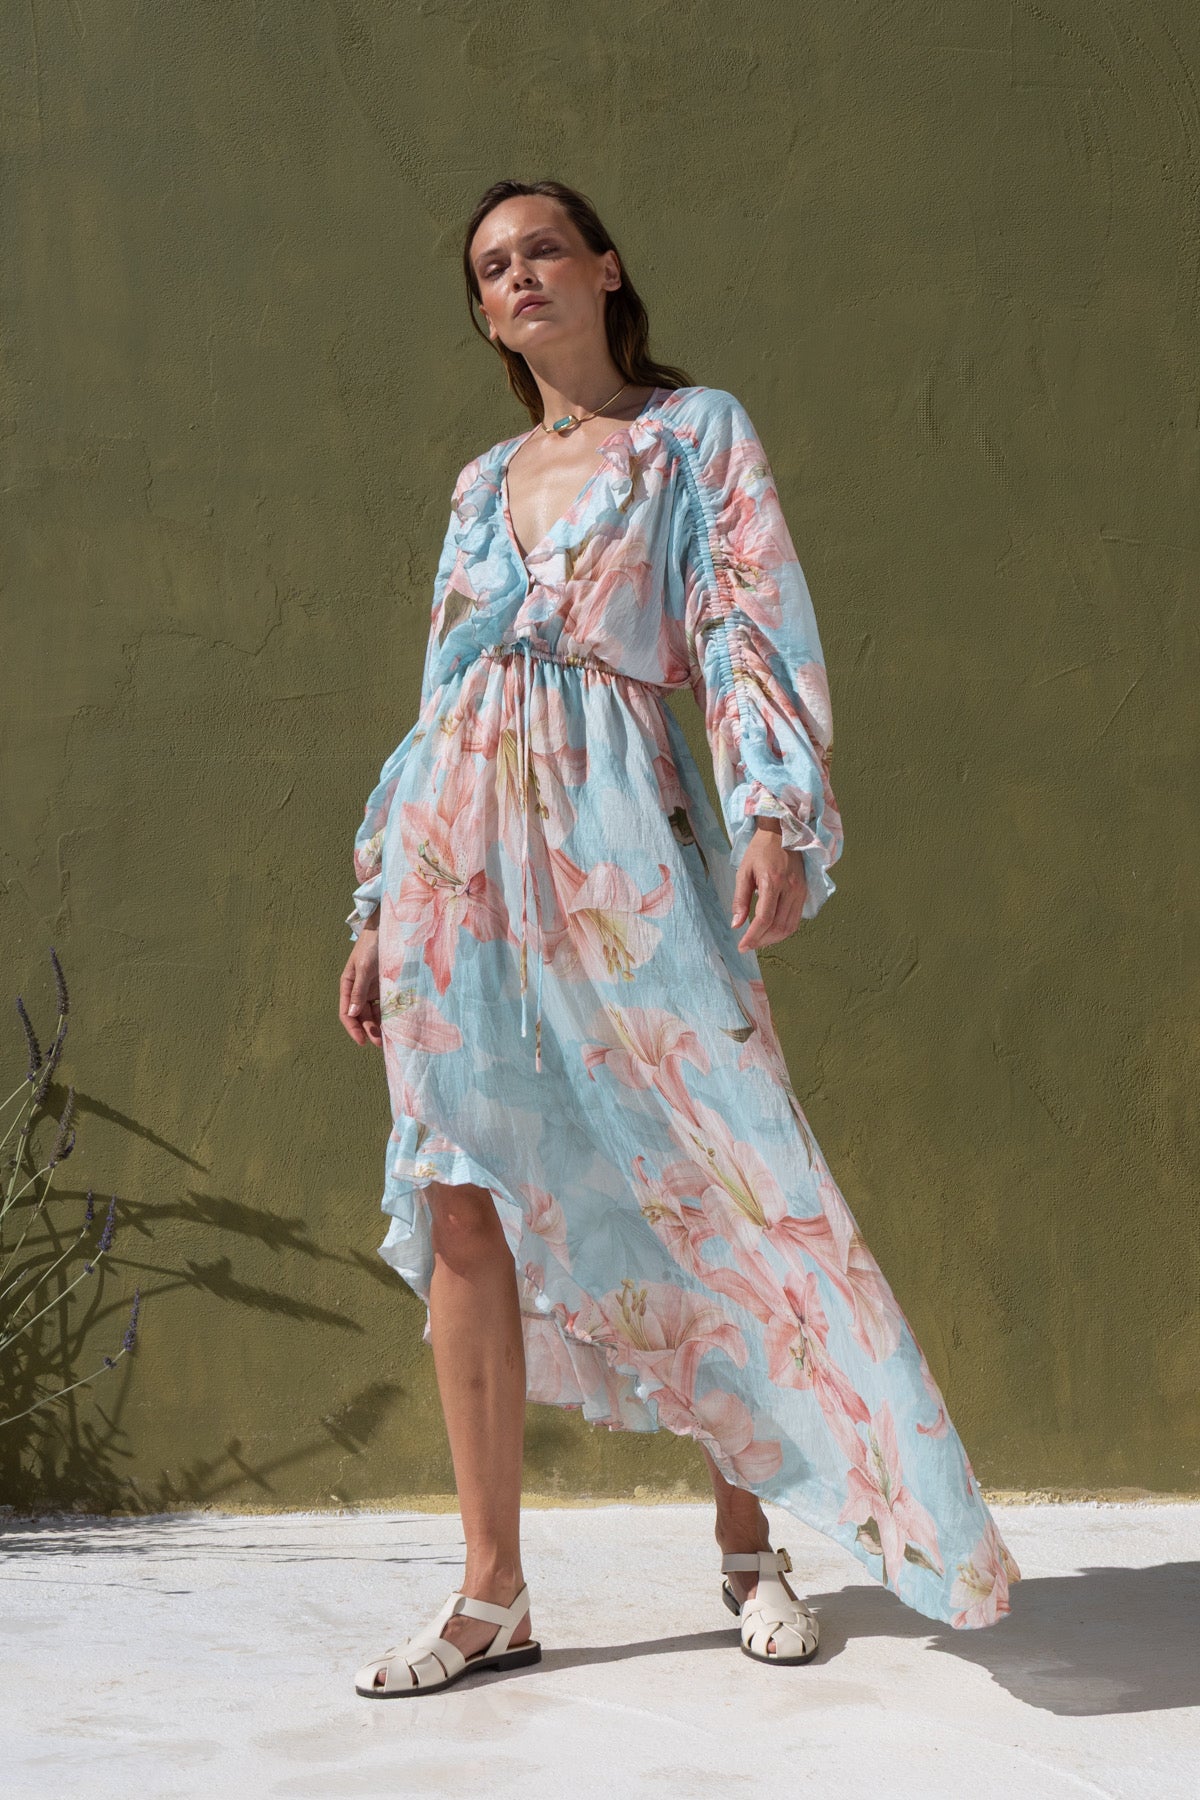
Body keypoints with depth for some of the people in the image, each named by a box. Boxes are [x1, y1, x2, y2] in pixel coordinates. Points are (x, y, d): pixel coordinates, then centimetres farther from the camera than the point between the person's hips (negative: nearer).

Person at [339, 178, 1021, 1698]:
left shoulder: (698, 432, 8)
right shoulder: (483, 484, 20)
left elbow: (758, 625, -4)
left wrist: (779, 816, -20)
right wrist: (378, 906, 15)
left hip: (622, 846, -4)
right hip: (461, 850, 4)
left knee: (704, 1190, -3)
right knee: (462, 1206, -1)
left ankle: (748, 1543, 15)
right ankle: (491, 1594, 6)